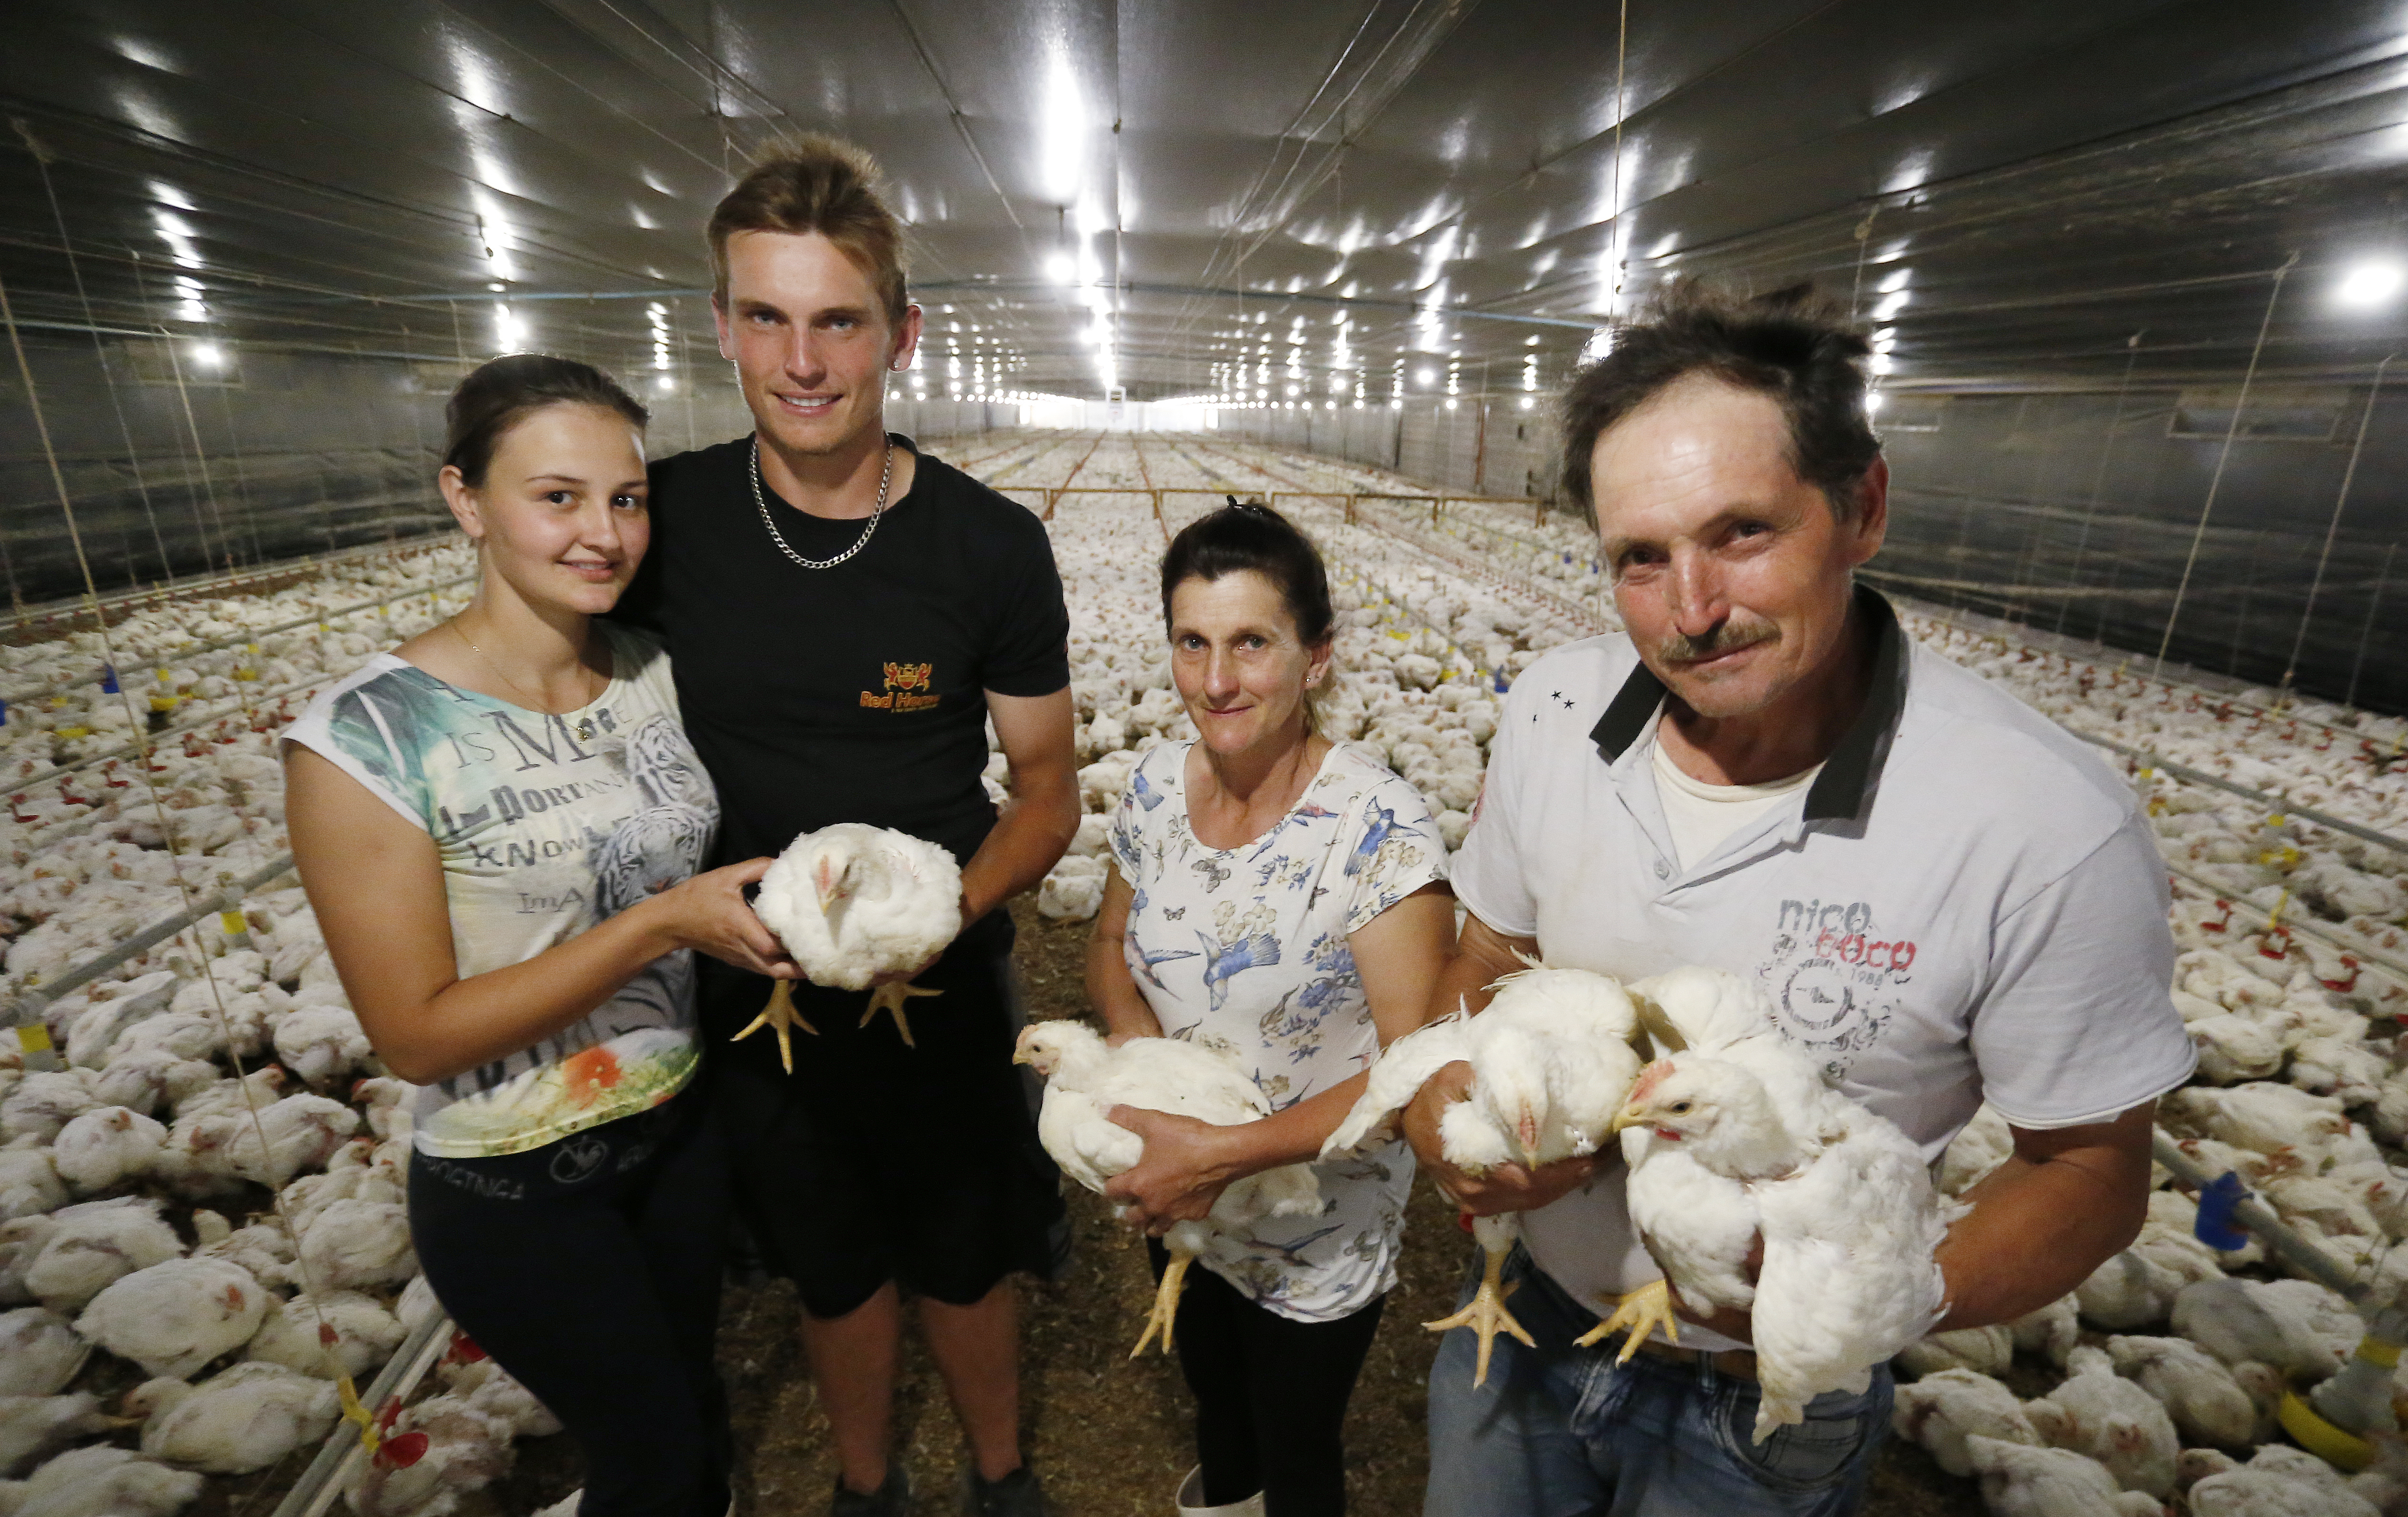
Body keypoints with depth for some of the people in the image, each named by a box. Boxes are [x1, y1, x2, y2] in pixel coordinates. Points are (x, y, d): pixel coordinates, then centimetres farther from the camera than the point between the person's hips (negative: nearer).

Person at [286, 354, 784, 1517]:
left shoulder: (658, 673, -7)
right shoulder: (367, 738, -22)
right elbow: (418, 1036, -21)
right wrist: (662, 920, -29)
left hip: (683, 1125, 5)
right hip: (514, 1192, -4)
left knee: (692, 1398, 27)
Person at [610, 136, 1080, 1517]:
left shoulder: (992, 547, -15)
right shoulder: (662, 520, -10)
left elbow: (1049, 790, -8)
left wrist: (950, 909, -25)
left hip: (945, 991, -1)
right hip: (753, 996, 2)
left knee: (964, 1265, 21)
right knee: (834, 1270, 24)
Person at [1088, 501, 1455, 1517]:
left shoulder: (1377, 826, -29)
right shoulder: (1156, 787, -12)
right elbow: (1111, 944, 3)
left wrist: (1224, 1153, -29)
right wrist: (1141, 1048, -16)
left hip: (1317, 1233, -5)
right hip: (1177, 1203, 6)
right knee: (1211, 1387, 35)